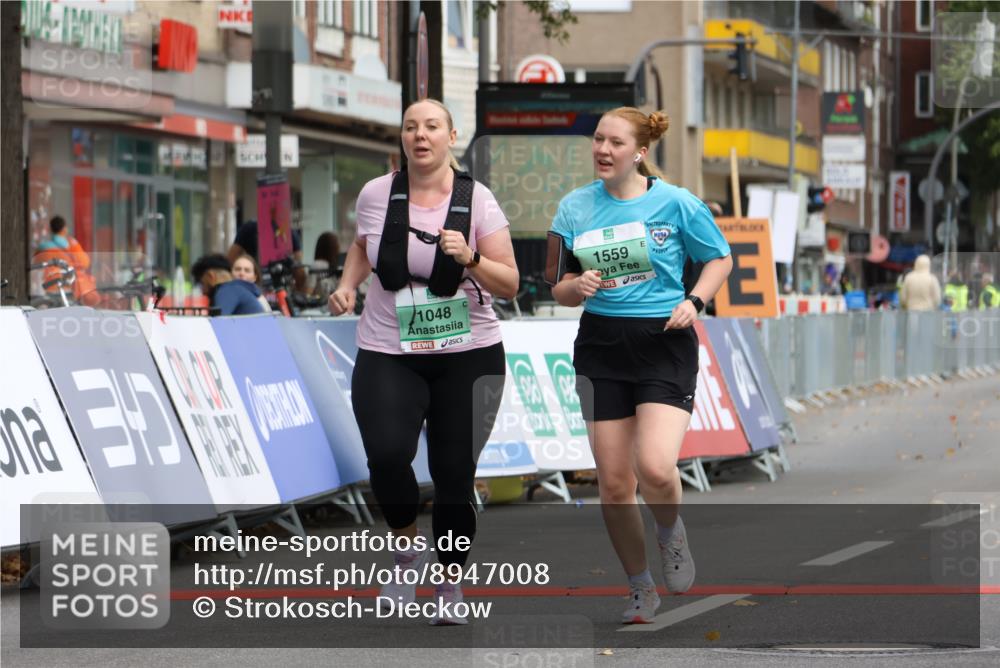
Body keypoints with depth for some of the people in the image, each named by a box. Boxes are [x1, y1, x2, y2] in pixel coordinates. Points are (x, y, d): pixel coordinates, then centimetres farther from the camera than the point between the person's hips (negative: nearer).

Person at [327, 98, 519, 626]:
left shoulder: (477, 200, -5)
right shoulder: (375, 195, 0)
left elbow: (509, 286, -5)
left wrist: (471, 259, -22)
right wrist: (347, 286, 6)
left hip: (467, 356, 0)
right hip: (387, 354, 1)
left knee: (454, 476, -1)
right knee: (387, 453, -24)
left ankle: (450, 589, 20)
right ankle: (408, 547, 4)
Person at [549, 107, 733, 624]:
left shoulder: (675, 203, -4)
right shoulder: (575, 207, 4)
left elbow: (720, 258, 8)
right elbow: (560, 292, 9)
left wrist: (694, 301, -9)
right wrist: (578, 286, -13)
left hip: (664, 343, -3)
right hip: (602, 346, 3)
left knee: (655, 468, -22)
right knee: (613, 484, 3)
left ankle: (670, 531, 12)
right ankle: (640, 590, 21)